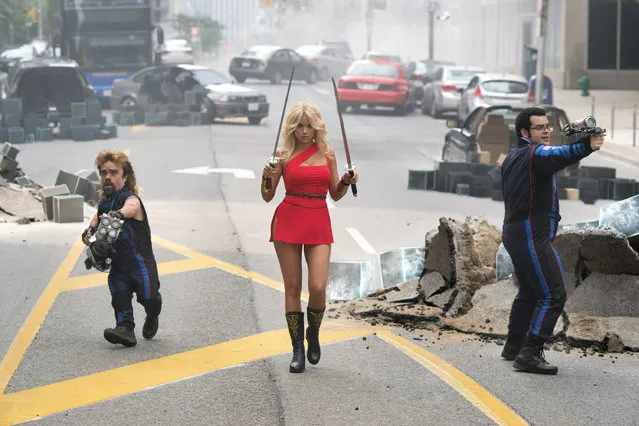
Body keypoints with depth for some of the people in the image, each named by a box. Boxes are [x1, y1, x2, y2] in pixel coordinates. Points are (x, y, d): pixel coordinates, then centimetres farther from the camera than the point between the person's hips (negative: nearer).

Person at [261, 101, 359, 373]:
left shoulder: (327, 153, 9)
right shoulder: (284, 154, 3)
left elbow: (335, 195, 14)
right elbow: (267, 196, 4)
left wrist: (347, 182, -5)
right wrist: (267, 178, -15)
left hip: (319, 223, 1)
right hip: (288, 220, -1)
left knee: (318, 287, -12)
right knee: (292, 287, 0)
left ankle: (313, 333, 17)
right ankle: (297, 349, 10)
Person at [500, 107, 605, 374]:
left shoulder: (511, 159, 17)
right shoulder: (536, 154, -12)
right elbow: (559, 156, -36)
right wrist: (586, 146, -53)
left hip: (513, 232, 10)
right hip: (533, 235, -10)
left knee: (529, 292, 23)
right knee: (553, 295, -13)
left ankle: (514, 347, 30)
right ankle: (529, 354, -20)